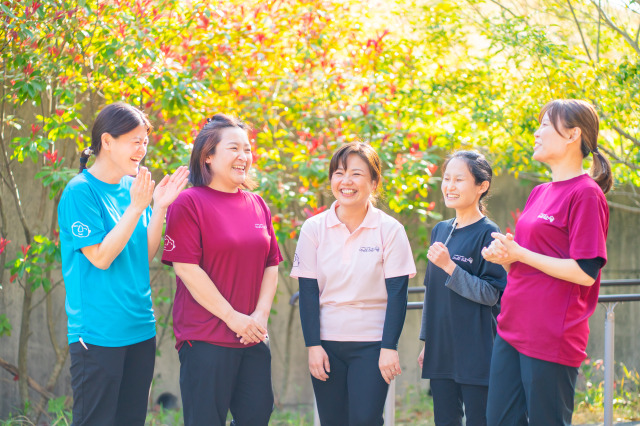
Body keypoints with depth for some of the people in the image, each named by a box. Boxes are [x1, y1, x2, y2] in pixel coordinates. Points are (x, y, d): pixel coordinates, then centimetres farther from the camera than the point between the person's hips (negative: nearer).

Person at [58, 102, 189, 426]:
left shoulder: (134, 186, 9)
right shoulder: (80, 191, -10)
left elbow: (147, 254, 8)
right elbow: (100, 257, -16)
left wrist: (160, 207, -4)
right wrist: (137, 207, -19)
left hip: (140, 327, 7)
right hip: (98, 333, -7)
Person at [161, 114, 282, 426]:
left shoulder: (257, 205, 13)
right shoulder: (189, 203, -7)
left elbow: (271, 265, 13)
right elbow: (186, 268, -13)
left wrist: (261, 314, -3)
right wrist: (233, 317, -13)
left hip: (253, 337, 6)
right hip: (205, 338, -6)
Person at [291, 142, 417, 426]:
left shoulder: (390, 230, -3)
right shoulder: (314, 229, 2)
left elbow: (397, 293, -4)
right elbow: (308, 292, 1)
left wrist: (389, 347, -9)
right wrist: (313, 345, -4)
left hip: (372, 345, -2)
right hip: (327, 343, 2)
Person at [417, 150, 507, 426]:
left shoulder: (488, 234, -9)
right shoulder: (440, 231, 12)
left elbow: (491, 294, -14)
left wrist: (449, 266, -21)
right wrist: (426, 342, 18)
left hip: (476, 351, -7)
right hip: (441, 350, 7)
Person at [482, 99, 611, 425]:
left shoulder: (586, 194, -11)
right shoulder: (539, 193, 15)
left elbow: (586, 273, -18)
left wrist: (520, 254, -14)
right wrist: (503, 256, 0)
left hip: (552, 338, -9)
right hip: (512, 330, 9)